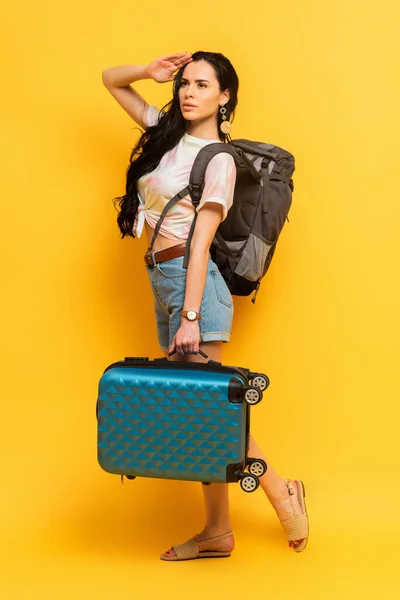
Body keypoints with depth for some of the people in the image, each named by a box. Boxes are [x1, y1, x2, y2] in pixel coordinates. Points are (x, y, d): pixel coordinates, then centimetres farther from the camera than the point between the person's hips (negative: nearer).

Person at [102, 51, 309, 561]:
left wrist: (190, 317, -18)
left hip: (190, 278, -7)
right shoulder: (166, 131, 13)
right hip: (160, 280, 7)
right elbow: (111, 80, 23)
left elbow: (201, 242, -14)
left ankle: (282, 493, 10)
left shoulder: (218, 161, -6)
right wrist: (151, 73, 4)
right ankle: (217, 530, 13)